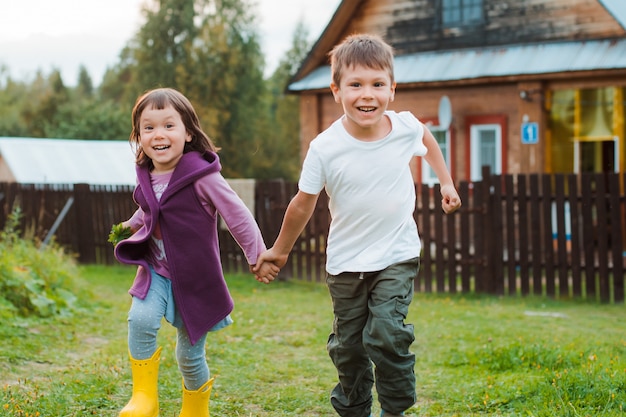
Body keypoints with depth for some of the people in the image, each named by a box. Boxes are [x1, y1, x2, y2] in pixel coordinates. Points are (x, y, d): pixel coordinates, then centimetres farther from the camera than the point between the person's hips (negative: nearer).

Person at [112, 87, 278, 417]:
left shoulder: (202, 176, -19)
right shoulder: (147, 178, -1)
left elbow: (238, 216, -14)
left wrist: (258, 257, -12)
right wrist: (131, 226, 13)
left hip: (195, 278, -4)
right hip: (156, 271, 4)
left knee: (190, 355, 7)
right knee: (140, 320, -25)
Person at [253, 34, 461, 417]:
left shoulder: (406, 127, -12)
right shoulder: (325, 148, -17)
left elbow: (427, 139, 16)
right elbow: (304, 203, -2)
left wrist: (447, 182, 19)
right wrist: (280, 250, 8)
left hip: (397, 256, 0)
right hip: (346, 263, 1)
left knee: (386, 334, -16)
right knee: (348, 346, 9)